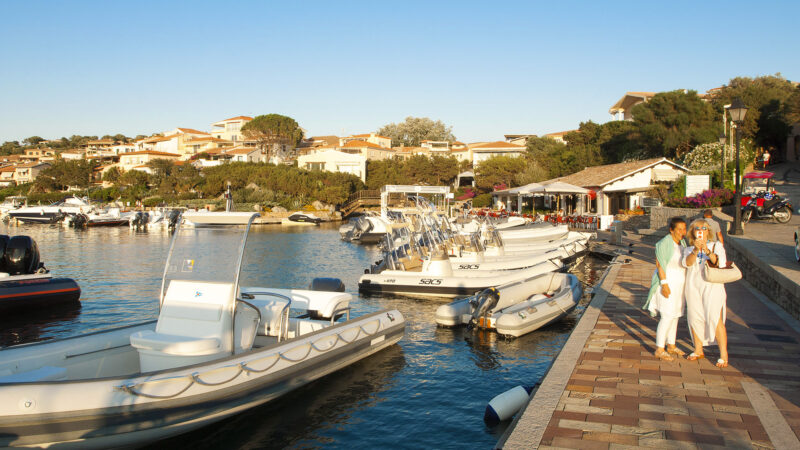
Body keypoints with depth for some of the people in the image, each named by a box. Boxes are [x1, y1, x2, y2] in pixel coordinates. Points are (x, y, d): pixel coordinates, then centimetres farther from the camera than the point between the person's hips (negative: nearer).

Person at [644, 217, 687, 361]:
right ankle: (659, 350, -3)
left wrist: (684, 284, 17)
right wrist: (664, 284, -24)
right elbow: (660, 264, -18)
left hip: (678, 284, 8)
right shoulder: (664, 243, -16)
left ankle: (671, 346, 26)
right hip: (667, 282, -8)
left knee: (674, 315, 14)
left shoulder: (682, 243, 9)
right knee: (667, 317, -9)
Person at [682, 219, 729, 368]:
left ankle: (723, 354, -5)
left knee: (715, 319, -11)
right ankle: (698, 351, 21)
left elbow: (721, 263, -11)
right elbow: (687, 263, -8)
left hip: (712, 286, -3)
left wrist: (708, 251, -25)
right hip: (693, 287, 3)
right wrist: (695, 250, -25)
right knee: (695, 318, 5)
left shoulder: (716, 246, 7)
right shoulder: (689, 249, 12)